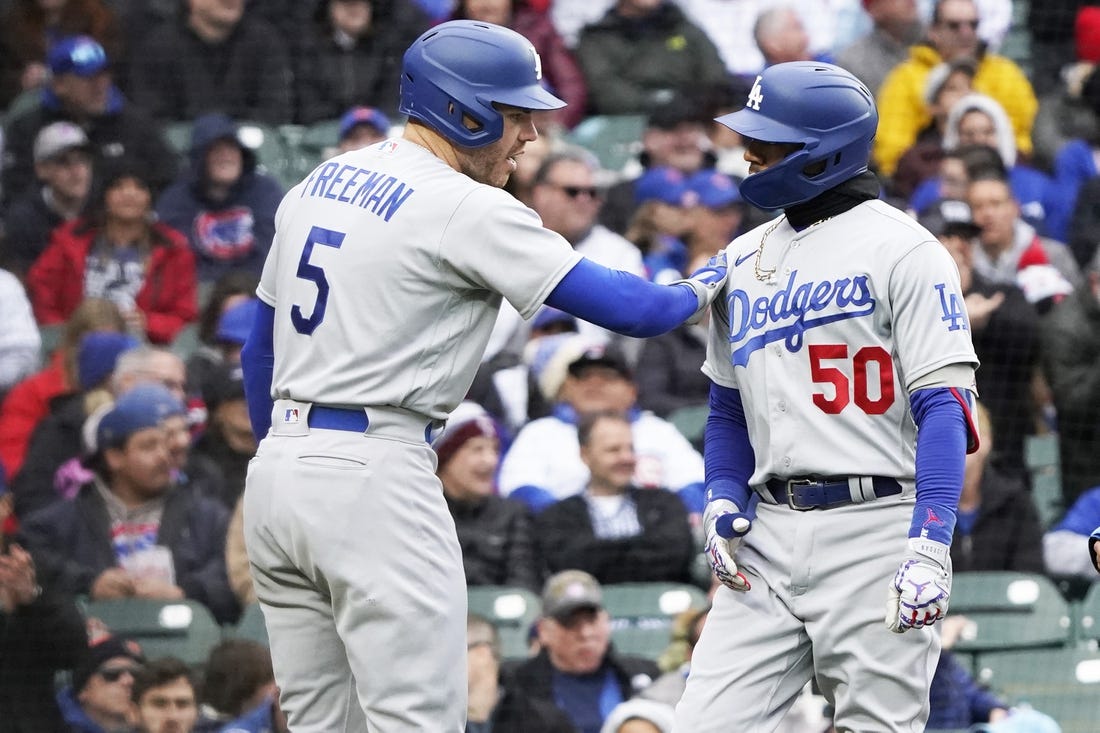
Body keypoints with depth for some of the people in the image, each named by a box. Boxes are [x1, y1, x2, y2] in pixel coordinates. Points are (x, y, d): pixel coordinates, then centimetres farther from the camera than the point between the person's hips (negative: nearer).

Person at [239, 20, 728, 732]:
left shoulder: (319, 184, 15)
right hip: (374, 478, -9)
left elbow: (260, 349, 22)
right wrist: (706, 284, 9)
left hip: (278, 468, 9)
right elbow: (626, 308, -11)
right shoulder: (467, 210, -10)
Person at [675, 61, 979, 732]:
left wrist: (930, 544, -21)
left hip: (875, 527, -6)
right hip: (768, 532, 6)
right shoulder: (745, 259, 17)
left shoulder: (902, 251, -5)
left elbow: (944, 406, -11)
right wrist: (724, 500, 7)